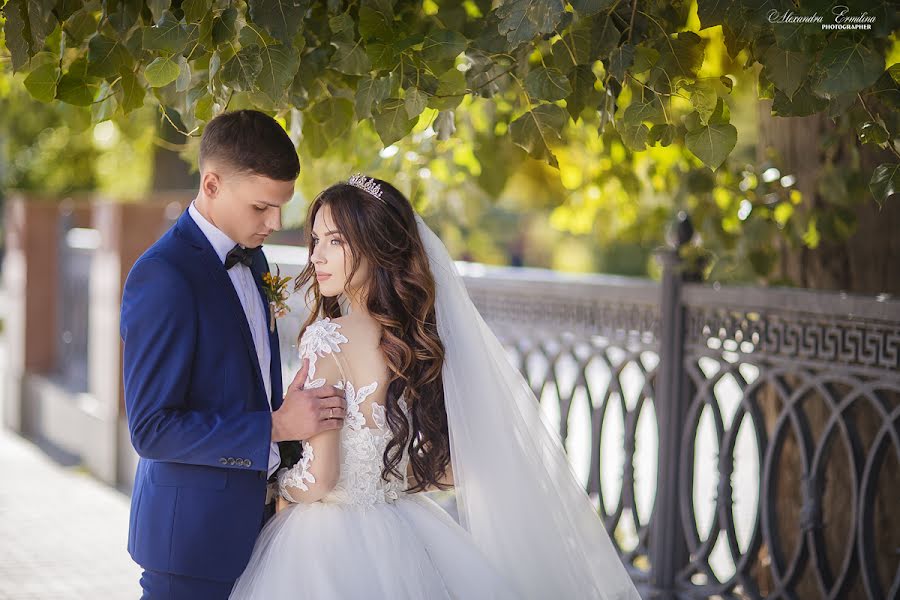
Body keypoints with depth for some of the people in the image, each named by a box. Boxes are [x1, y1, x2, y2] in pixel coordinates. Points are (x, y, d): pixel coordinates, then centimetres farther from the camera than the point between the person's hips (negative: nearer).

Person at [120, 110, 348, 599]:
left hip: (253, 518, 8)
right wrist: (276, 427, -23)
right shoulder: (163, 278, -20)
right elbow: (151, 429, -22)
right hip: (194, 535, -8)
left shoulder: (250, 256, 7)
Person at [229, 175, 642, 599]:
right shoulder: (423, 338, 1)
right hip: (401, 540, 7)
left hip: (329, 546, -7)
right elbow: (450, 467, 7)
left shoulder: (327, 338, -20)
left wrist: (277, 482, 0)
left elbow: (318, 479, -20)